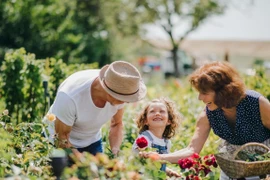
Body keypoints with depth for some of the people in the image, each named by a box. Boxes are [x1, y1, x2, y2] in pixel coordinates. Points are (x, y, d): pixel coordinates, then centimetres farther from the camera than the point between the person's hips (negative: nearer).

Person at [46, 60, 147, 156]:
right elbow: (62, 136, -23)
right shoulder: (70, 96, -37)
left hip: (92, 141, 4)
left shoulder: (120, 91, -24)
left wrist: (115, 152, -22)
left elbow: (116, 124, -6)